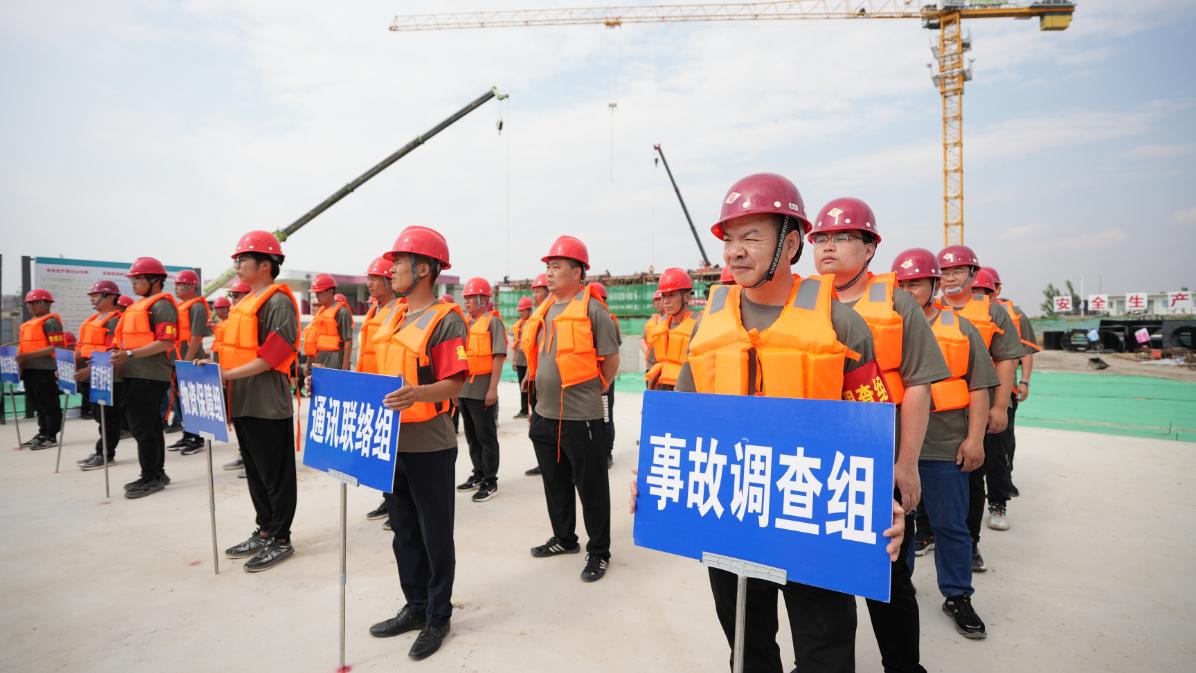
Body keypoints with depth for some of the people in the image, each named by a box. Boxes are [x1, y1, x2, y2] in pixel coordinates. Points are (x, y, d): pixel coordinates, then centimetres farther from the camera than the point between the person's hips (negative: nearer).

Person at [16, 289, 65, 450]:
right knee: (36, 404, 15)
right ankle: (43, 433, 24)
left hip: (44, 370, -9)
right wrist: (21, 356, 11)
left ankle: (51, 437, 2)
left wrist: (29, 355, -19)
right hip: (29, 369, 9)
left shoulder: (50, 321, -9)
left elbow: (56, 347, -17)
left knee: (49, 404, -3)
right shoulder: (28, 323, 19)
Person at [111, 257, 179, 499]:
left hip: (150, 376, -10)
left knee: (143, 427, -6)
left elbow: (166, 343, -20)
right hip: (137, 375, 10)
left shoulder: (161, 305, -11)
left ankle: (150, 477, 3)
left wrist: (129, 354, -22)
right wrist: (121, 355, 10)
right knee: (149, 425, 14)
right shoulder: (140, 305, 19)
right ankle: (156, 473, 23)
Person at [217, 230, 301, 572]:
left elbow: (271, 357, -19)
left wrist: (228, 374, -20)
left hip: (269, 404, -9)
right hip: (244, 402, 9)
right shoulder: (245, 302, 16)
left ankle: (280, 540, 13)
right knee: (255, 472, 17)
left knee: (276, 476, 2)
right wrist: (217, 364, 7)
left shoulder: (279, 302, -12)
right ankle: (264, 531, 29)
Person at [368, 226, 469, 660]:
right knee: (404, 532, 18)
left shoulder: (446, 320, -13)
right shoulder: (394, 317, 11)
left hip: (429, 446, -8)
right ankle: (415, 607, 34)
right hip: (393, 442, 8)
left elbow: (455, 384, -20)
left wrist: (417, 394, -36)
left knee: (435, 535, 6)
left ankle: (438, 618, 22)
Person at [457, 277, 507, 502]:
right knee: (472, 435, 16)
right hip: (464, 388, 8)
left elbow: (498, 357, -15)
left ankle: (490, 481, 10)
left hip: (482, 389, -7)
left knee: (486, 436, 0)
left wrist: (493, 389, -20)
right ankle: (478, 474, 29)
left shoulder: (493, 321, -9)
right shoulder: (465, 322, 13)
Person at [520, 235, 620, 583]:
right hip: (545, 413, 8)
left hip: (581, 417, -8)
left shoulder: (592, 309, -12)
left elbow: (611, 360, -8)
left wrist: (594, 389, 0)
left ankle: (599, 551, 20)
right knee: (555, 482, 20)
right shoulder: (544, 310, 11)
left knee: (591, 486, 4)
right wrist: (539, 382, 15)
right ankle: (564, 538, 38)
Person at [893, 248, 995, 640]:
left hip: (945, 447, -1)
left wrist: (974, 438, -5)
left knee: (950, 524, 9)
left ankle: (957, 596, 26)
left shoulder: (960, 328, 4)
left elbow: (979, 387, 2)